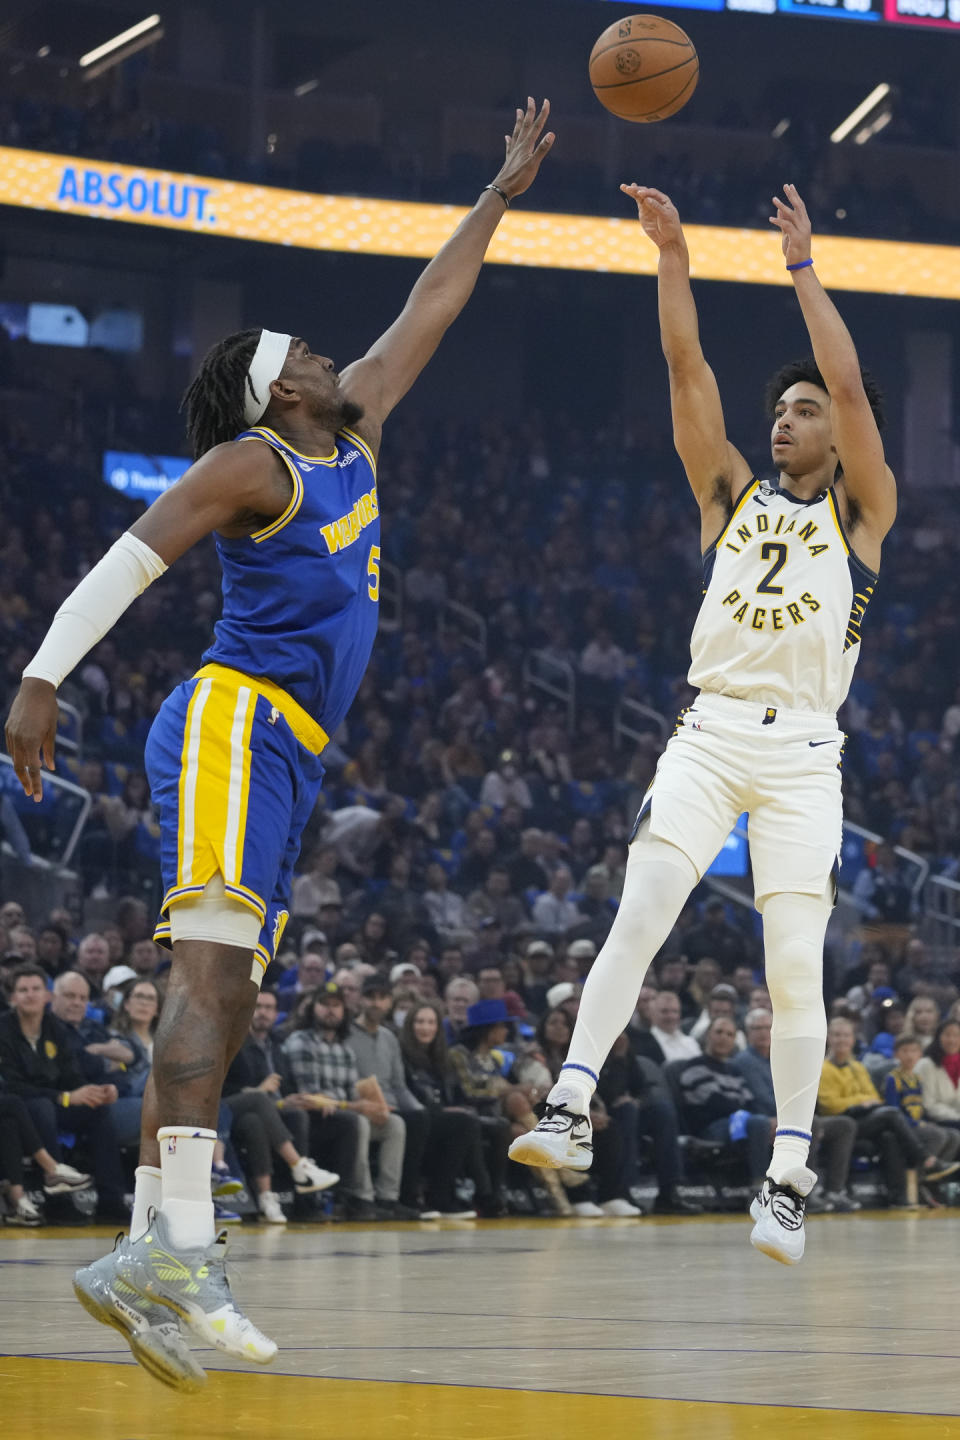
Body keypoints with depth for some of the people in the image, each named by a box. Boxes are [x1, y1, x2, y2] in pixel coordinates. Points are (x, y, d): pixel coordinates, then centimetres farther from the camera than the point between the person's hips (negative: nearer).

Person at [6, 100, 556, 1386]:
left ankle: (144, 1254, 1)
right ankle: (183, 1246, -34)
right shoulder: (252, 463, -2)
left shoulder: (354, 436, 21)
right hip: (233, 724, -9)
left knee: (223, 1006, 3)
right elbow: (132, 559, -10)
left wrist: (503, 194, 35)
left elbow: (428, 311, 30)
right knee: (212, 968, -22)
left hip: (283, 759, 9)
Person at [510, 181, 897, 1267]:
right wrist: (672, 258, -1)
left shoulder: (860, 513, 9)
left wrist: (804, 268, 0)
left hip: (803, 750, -2)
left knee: (795, 967, -6)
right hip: (709, 735, 2)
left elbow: (850, 386, -4)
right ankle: (570, 1108, -25)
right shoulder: (732, 495, 17)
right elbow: (688, 373, 7)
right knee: (639, 914, -17)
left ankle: (789, 1179, -3)